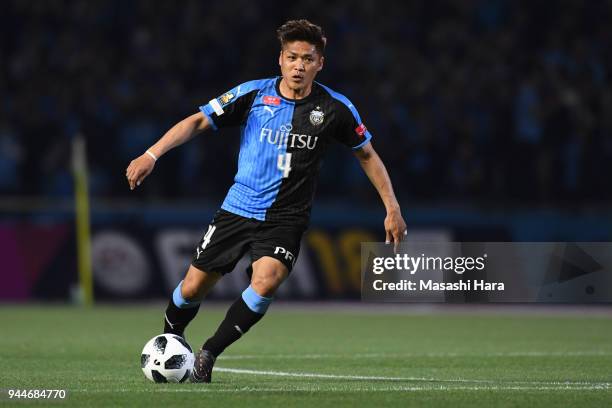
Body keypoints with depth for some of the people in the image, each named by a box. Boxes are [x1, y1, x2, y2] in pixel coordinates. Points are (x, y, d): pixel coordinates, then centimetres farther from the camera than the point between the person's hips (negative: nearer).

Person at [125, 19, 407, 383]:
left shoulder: (335, 108, -4)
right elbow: (197, 122, -3)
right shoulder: (254, 94, -6)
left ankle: (209, 353, -11)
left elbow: (367, 154, 9)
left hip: (286, 219, -1)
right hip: (238, 210, 1)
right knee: (192, 288, 3)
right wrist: (151, 155, -15)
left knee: (265, 282, -27)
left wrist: (392, 208, 6)